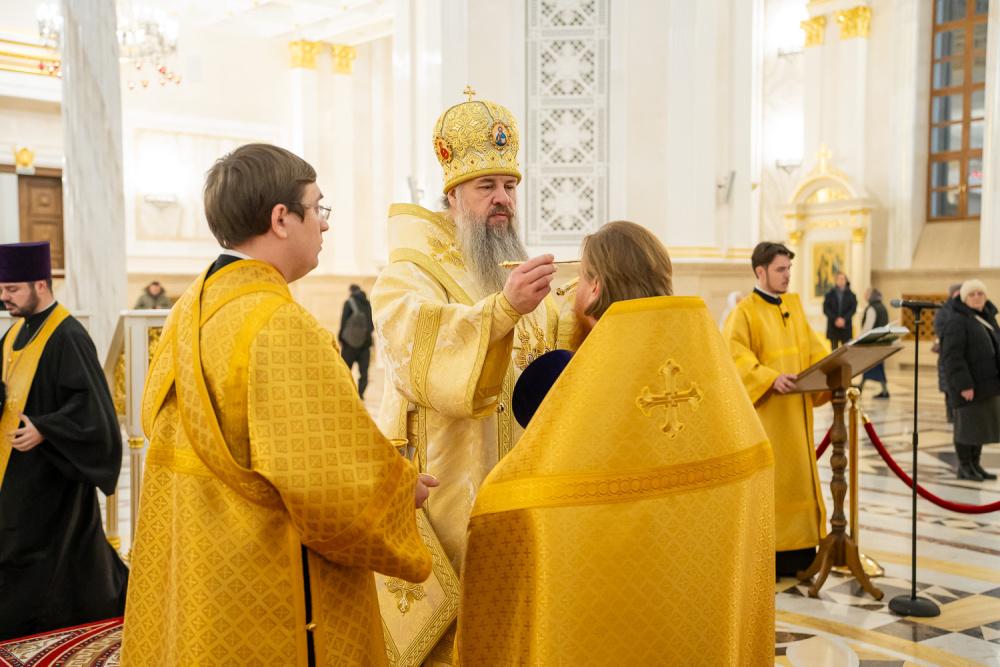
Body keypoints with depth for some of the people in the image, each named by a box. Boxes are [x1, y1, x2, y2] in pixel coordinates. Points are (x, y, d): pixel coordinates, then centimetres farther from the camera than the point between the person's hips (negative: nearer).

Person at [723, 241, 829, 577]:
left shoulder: (794, 306, 13)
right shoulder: (745, 311, -10)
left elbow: (813, 348, 17)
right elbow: (734, 354, -22)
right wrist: (771, 378, -32)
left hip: (796, 409, 8)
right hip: (765, 410, -7)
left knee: (798, 474, 11)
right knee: (767, 479, -3)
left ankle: (799, 550, 20)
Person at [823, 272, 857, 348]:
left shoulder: (851, 295, 8)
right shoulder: (829, 295, 8)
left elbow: (853, 309, -1)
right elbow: (825, 309, 0)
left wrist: (844, 319, -15)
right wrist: (835, 320, -13)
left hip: (846, 326, 0)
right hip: (833, 326, 0)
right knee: (834, 350, 1)